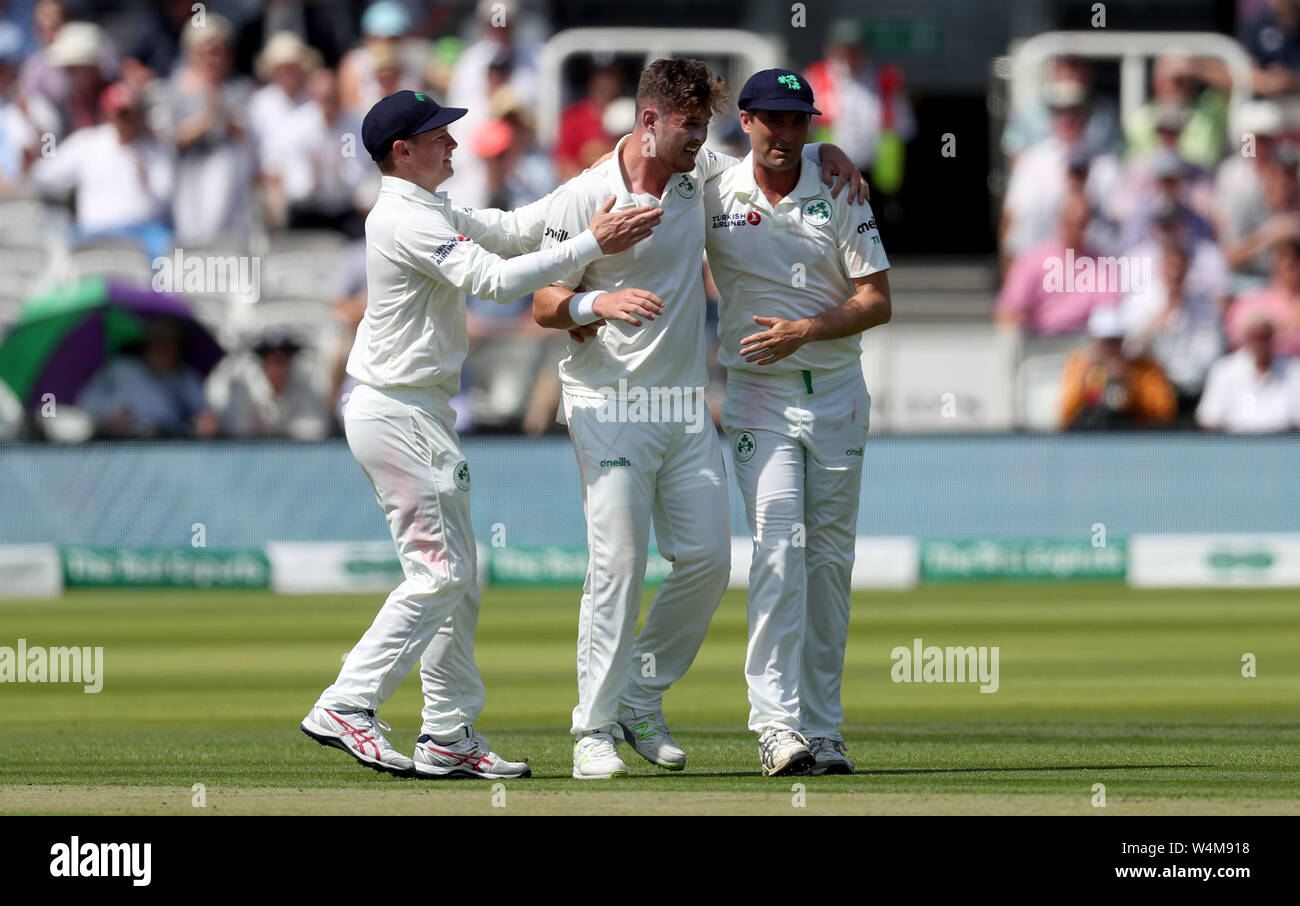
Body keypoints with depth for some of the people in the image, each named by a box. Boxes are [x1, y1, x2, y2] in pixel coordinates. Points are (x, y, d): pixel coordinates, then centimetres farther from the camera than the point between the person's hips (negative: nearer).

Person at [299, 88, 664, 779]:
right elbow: (496, 279, -25)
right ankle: (345, 708, -12)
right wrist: (592, 244, -23)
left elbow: (515, 229, 18)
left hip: (417, 412, 11)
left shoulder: (430, 213, 16)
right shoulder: (406, 220, -17)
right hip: (396, 410, -11)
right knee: (439, 572, -12)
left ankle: (450, 738, 12)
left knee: (457, 576, 10)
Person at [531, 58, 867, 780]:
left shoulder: (702, 173, 5)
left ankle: (641, 701, 18)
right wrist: (599, 303, -26)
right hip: (610, 402, -6)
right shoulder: (586, 198, -10)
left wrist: (827, 154, 4)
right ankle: (595, 728, -6)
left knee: (708, 557, 2)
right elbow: (544, 305, -5)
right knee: (618, 562, -12)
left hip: (687, 406, 6)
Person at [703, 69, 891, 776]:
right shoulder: (709, 197, -1)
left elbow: (878, 301, -1)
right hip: (759, 398, -2)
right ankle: (776, 724, -22)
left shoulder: (838, 198, 1)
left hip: (837, 394, 2)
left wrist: (804, 331, -16)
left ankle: (822, 729, 9)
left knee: (831, 558, 4)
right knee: (778, 548, -16)